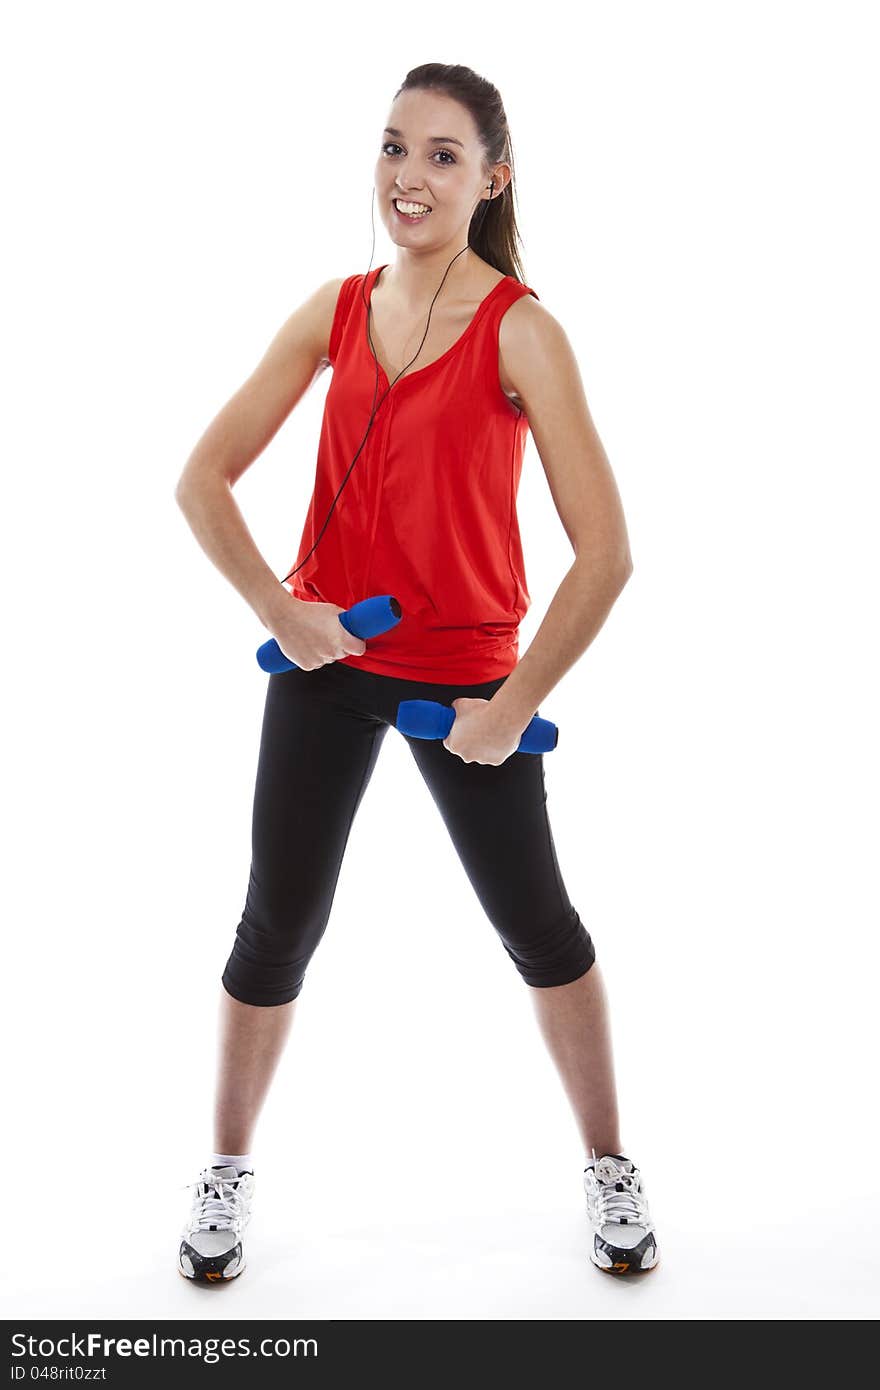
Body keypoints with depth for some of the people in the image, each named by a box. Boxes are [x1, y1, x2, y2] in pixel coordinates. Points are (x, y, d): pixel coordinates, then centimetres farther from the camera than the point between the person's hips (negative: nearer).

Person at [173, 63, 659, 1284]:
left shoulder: (519, 331, -11)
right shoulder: (336, 311, 1)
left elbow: (606, 553, -17)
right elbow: (203, 478, 4)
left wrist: (513, 707, -14)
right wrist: (275, 607, -9)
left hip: (466, 673, -2)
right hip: (327, 655, 3)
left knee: (535, 921, 10)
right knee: (279, 924, 8)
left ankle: (610, 1167, 33)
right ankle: (229, 1170, 32)